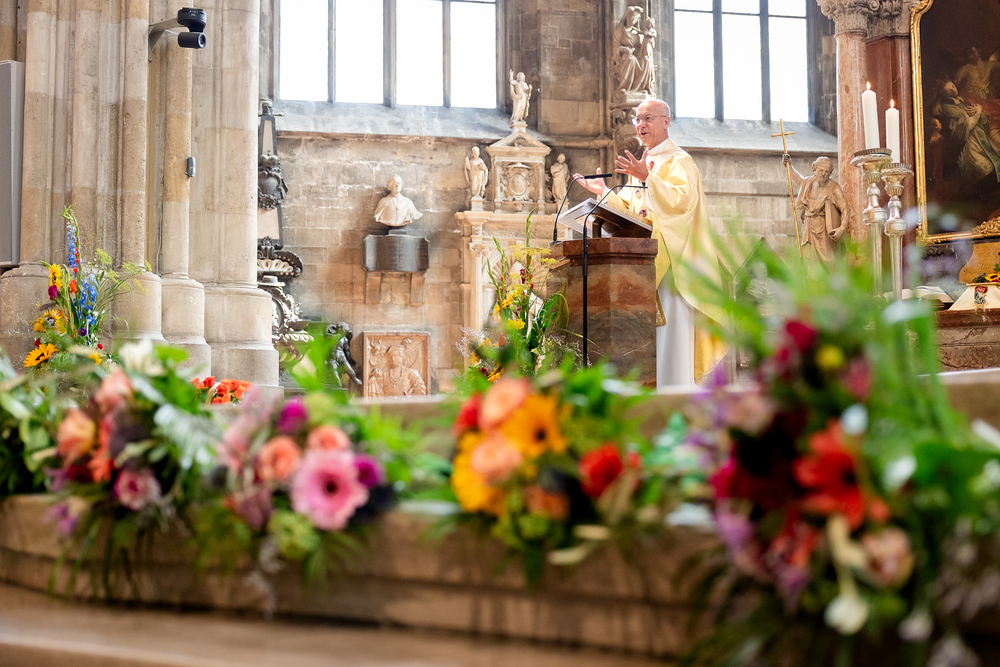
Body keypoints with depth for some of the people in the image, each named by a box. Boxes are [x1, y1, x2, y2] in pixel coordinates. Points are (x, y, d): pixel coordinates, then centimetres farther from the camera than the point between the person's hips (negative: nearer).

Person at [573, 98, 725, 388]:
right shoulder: (641, 164, 21)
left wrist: (647, 178, -26)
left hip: (670, 256, -7)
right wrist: (604, 192, 10)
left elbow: (682, 199, -20)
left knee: (670, 329, -10)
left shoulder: (679, 161, -3)